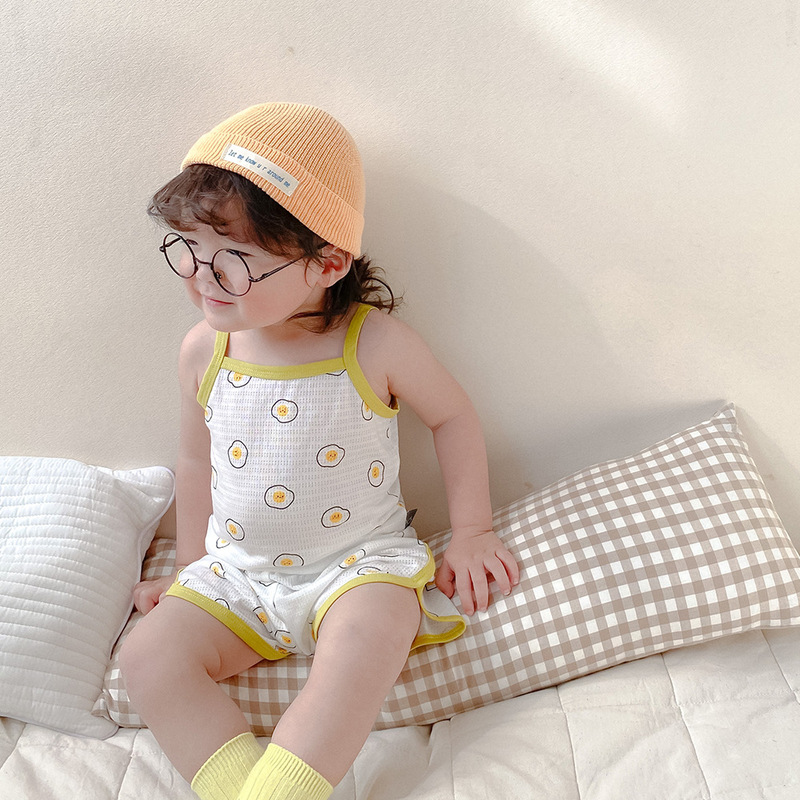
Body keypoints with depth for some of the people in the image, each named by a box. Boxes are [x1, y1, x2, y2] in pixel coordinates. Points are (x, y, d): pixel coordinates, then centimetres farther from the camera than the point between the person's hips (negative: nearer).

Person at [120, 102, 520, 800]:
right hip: (238, 572, 4)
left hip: (361, 559, -3)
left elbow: (453, 417, 0)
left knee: (367, 636, -34)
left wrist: (471, 532, -1)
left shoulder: (374, 344, -15)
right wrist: (191, 565, 16)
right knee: (150, 656, -16)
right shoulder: (204, 352, -4)